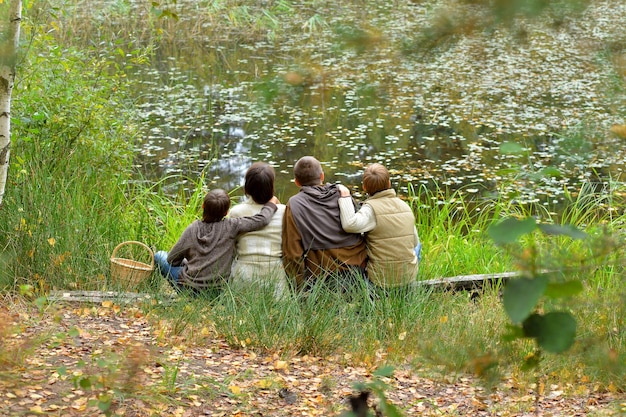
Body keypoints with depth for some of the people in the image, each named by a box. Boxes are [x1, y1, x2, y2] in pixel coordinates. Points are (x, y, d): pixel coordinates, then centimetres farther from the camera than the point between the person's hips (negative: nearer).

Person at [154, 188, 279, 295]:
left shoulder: (192, 230, -12)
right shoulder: (231, 227, -15)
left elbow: (172, 259, -2)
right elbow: (262, 220, -18)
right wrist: (270, 205, 1)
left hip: (189, 288, -3)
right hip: (218, 289, 3)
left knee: (159, 255, 21)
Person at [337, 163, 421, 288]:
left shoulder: (370, 208, -17)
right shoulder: (405, 207, 1)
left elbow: (350, 224, -37)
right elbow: (414, 242, 10)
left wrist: (345, 196, -25)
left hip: (381, 279, -4)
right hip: (409, 276, 4)